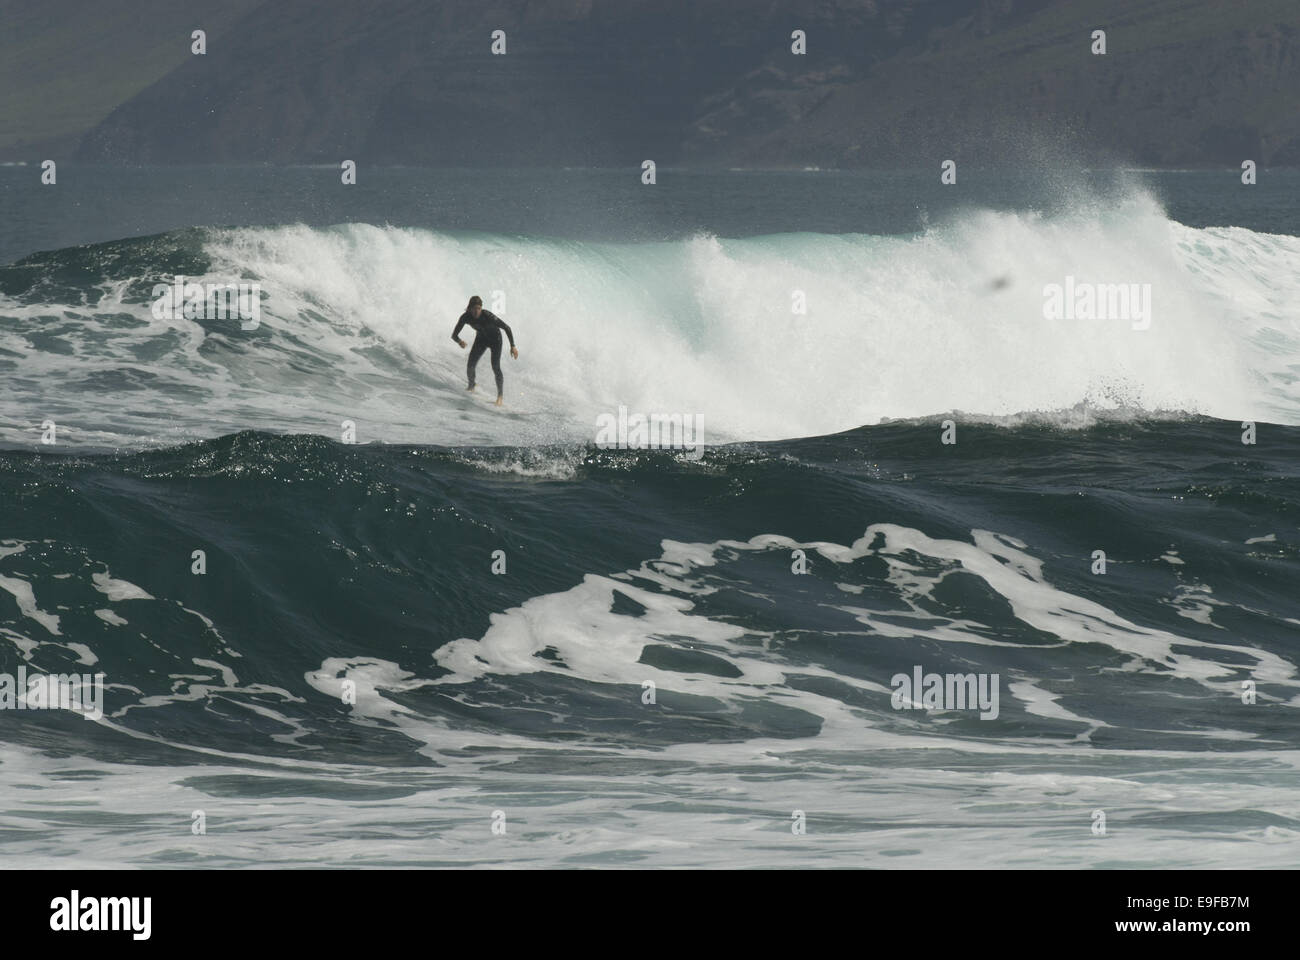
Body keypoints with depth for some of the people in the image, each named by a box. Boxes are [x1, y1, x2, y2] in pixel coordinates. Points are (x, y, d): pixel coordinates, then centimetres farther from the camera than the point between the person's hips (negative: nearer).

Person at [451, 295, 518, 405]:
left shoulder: (488, 316, -37)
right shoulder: (465, 317, -27)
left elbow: (507, 328, -30)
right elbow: (454, 335, -21)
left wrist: (513, 346, -34)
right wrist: (459, 341, -42)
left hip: (495, 339, -3)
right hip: (481, 339, 3)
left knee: (496, 368, -16)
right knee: (470, 366, -6)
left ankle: (500, 396, 0)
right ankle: (471, 387, 26)